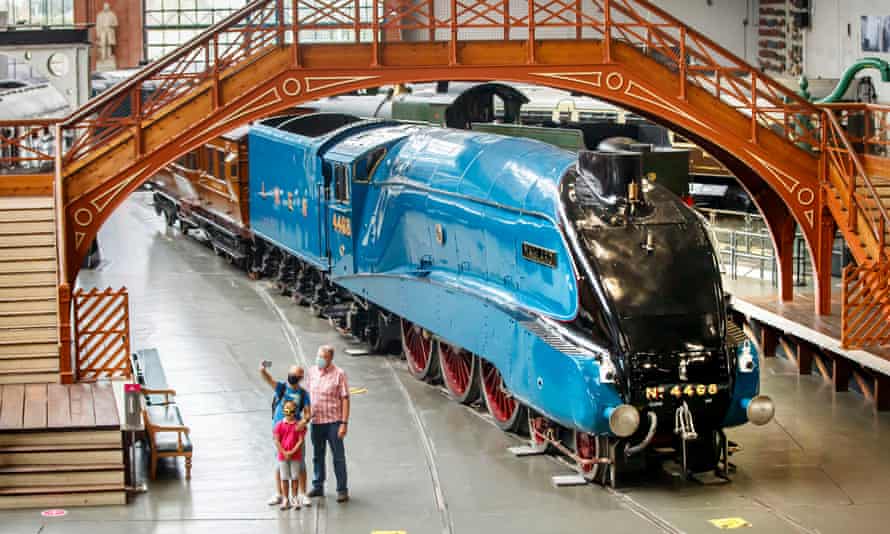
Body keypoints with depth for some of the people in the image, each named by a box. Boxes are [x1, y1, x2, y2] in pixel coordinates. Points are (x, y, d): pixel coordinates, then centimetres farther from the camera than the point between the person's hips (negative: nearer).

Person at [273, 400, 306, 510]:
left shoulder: (299, 425, -4)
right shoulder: (279, 425, -2)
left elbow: (300, 440, -8)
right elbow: (277, 440, -5)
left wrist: (292, 452, -17)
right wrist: (284, 453, -14)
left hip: (296, 456, 0)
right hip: (282, 455, 1)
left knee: (295, 477, 6)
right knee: (284, 478, 6)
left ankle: (294, 498, 16)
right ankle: (285, 499, 13)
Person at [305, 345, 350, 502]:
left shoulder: (339, 374, -10)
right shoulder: (312, 371, 5)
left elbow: (345, 399, -10)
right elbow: (309, 395, 13)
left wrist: (344, 423, -15)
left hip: (333, 421, -5)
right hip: (315, 421, 5)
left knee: (338, 457, 1)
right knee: (317, 456, 16)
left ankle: (342, 490, 8)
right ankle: (318, 487, 28)